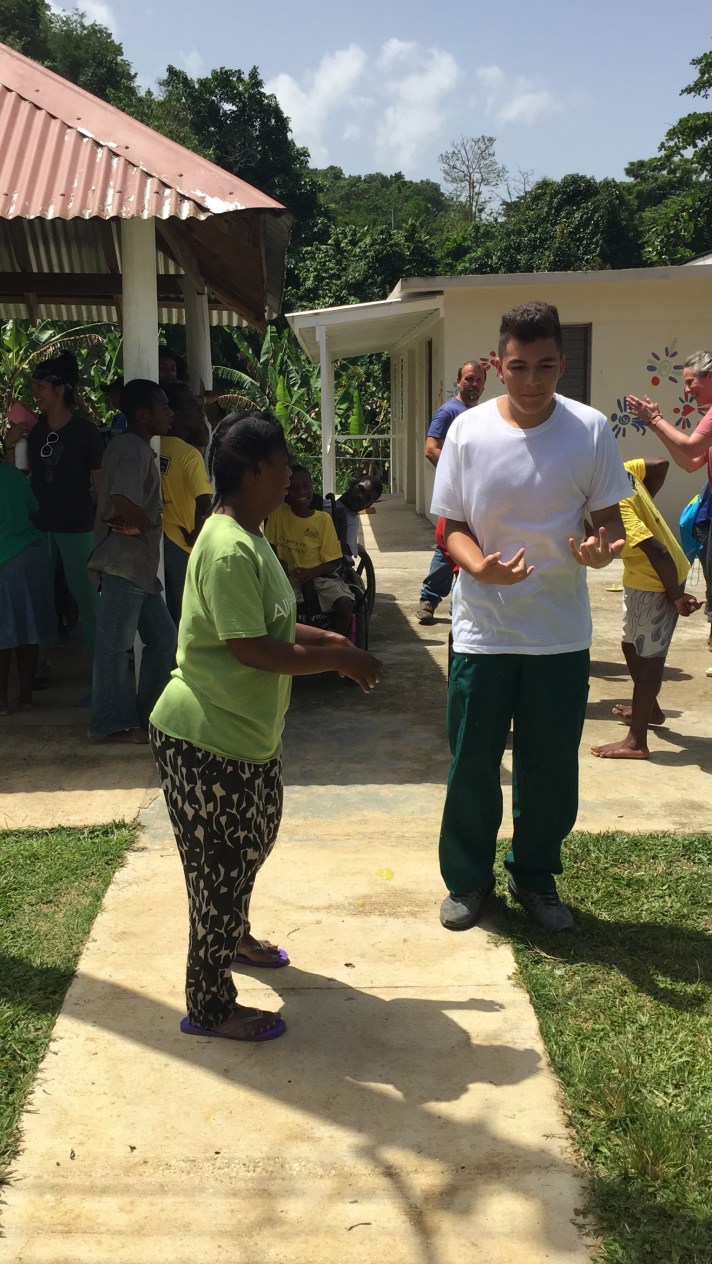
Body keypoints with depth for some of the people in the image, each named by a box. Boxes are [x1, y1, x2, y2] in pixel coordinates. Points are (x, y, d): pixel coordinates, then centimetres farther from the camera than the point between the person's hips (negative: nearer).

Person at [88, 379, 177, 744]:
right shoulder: (134, 448, -13)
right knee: (116, 643, -4)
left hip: (140, 563, 11)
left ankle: (147, 714, 21)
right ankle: (112, 723, 2)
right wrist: (147, 525, -12)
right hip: (123, 562, -11)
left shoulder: (132, 446, 19)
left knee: (162, 636, 13)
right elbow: (122, 498, -28)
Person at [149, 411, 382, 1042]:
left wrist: (330, 638, 8)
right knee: (223, 864, 3)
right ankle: (210, 1006, 19)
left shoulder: (249, 535, 8)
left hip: (248, 729, 11)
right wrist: (339, 659, -19)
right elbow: (252, 649, -28)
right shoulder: (229, 550, -26)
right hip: (208, 739, -11)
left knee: (251, 843, 27)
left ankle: (234, 937, 52)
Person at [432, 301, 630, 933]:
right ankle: (468, 878, 30)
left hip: (562, 635, 1)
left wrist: (603, 548, -25)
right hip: (484, 630, 0)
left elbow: (610, 521, 0)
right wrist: (481, 566, -24)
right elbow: (453, 527, -2)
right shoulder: (468, 432, -7)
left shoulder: (591, 430, -6)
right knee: (473, 762, 8)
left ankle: (535, 876, 34)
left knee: (552, 766, 12)